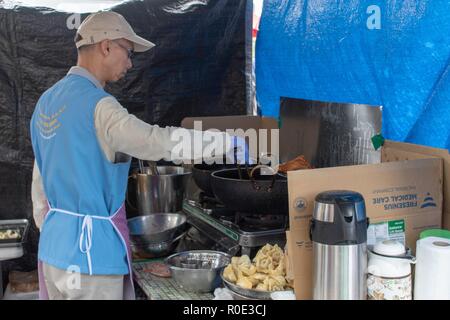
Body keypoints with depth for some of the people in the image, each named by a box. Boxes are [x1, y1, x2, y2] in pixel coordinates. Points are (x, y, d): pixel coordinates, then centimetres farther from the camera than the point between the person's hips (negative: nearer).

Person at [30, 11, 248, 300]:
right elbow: (158, 141, -27)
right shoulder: (96, 105, -18)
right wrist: (232, 143, -21)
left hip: (52, 246, 9)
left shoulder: (48, 100, 10)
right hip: (89, 251, -9)